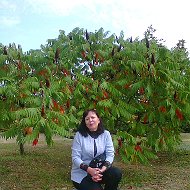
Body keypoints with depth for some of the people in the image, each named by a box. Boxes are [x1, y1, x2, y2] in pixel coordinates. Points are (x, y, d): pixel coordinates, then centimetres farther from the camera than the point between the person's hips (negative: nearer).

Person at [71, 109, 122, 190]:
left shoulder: (105, 134, -1)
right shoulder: (79, 135, -9)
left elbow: (110, 154, -7)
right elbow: (75, 157, -12)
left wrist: (102, 169, -24)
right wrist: (89, 169, -27)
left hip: (99, 169, 4)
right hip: (82, 174, -3)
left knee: (117, 173, -22)